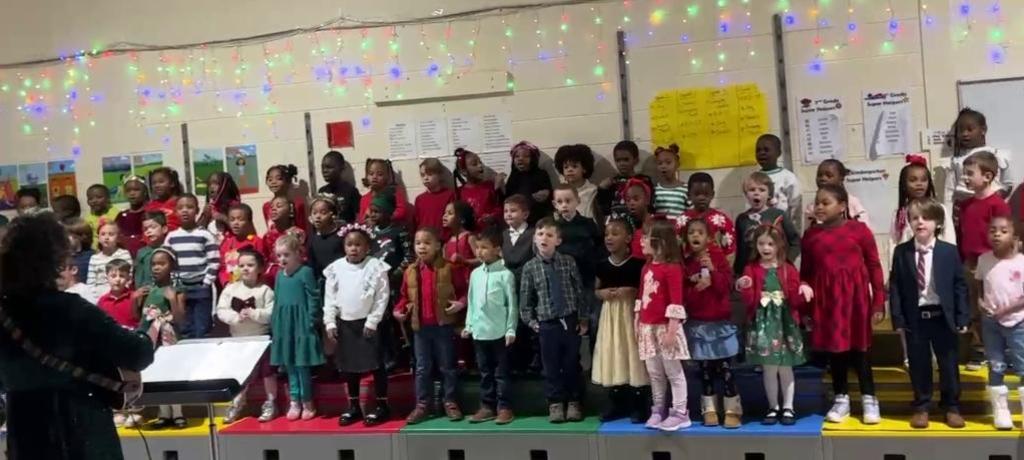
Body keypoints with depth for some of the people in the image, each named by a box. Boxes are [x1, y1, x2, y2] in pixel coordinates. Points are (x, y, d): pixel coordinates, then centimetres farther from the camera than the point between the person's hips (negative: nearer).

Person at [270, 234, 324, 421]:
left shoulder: (305, 272, -10)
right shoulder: (279, 275, 9)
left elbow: (313, 299, -11)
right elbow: (277, 301, 15)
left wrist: (311, 322, -15)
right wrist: (273, 323, 11)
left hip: (301, 324, -6)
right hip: (284, 326, 6)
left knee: (302, 365, -1)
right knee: (289, 365, 11)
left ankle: (307, 403, 11)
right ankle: (295, 402, 20)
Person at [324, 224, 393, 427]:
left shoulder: (376, 266, -9)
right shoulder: (335, 268, 1)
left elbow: (382, 297, -10)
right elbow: (330, 298, 5)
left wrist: (372, 321, -12)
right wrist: (330, 323, -1)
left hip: (367, 322, -4)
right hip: (344, 323, 4)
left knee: (376, 365, 0)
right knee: (349, 366, 12)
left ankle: (382, 406, 11)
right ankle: (354, 406, 24)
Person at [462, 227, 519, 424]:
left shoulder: (505, 274, -8)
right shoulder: (475, 273, 8)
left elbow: (512, 304, -7)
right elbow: (471, 302, 14)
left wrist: (511, 329, -9)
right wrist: (469, 325, 12)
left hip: (499, 331, -5)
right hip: (479, 331, 5)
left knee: (501, 372, 3)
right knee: (485, 371, 13)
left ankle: (504, 407, 9)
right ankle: (487, 406, 20)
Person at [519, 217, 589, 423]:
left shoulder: (568, 262, -1)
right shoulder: (530, 267, -3)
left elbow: (580, 291, 1)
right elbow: (525, 297, 4)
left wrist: (584, 319, 0)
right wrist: (531, 321, 2)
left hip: (571, 321, 0)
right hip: (547, 324, 0)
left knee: (572, 364, 8)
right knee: (551, 366, 5)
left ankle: (574, 403, 22)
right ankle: (555, 404, 19)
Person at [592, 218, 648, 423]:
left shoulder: (637, 264, -8)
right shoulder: (602, 265, 5)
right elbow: (596, 290, 16)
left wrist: (632, 291, -19)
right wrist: (602, 293, -4)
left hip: (631, 313, -4)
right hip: (609, 315, 5)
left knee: (634, 355, -2)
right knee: (612, 356, 8)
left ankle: (639, 406, 8)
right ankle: (616, 404, 20)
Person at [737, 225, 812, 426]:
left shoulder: (788, 269, 2)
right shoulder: (751, 269, 2)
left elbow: (794, 300, 0)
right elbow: (749, 301, -4)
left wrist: (803, 291, -19)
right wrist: (744, 288, -23)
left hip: (785, 321, 0)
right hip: (763, 322, 0)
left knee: (785, 368, 6)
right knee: (768, 368, 5)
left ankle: (788, 407, 18)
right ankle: (773, 407, 18)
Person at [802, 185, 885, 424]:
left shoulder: (859, 229, -6)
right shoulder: (811, 235, 2)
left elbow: (874, 267, -3)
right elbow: (806, 273, 6)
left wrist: (879, 303, -4)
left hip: (855, 297, -2)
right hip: (825, 299, 3)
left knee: (858, 348, 4)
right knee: (834, 348, 10)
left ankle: (869, 399, 19)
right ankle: (841, 399, 23)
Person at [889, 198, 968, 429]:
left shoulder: (949, 251, -3)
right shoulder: (901, 252, -2)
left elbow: (960, 285, 0)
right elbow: (895, 287, -2)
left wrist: (962, 317, -5)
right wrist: (898, 318, -7)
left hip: (943, 317, 0)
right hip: (914, 317, 0)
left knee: (949, 364, 10)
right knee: (919, 365, 9)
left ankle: (952, 407, 25)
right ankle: (921, 408, 22)